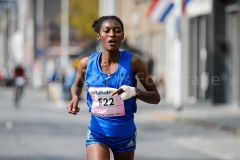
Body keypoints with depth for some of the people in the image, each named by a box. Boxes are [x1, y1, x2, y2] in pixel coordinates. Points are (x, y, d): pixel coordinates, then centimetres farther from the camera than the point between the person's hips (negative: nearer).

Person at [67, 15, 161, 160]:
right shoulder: (87, 63, -7)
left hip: (125, 133, 1)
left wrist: (135, 92, -28)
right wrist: (75, 98, -7)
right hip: (97, 133, 0)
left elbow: (156, 97, -8)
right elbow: (77, 85, 16)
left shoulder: (133, 63, -12)